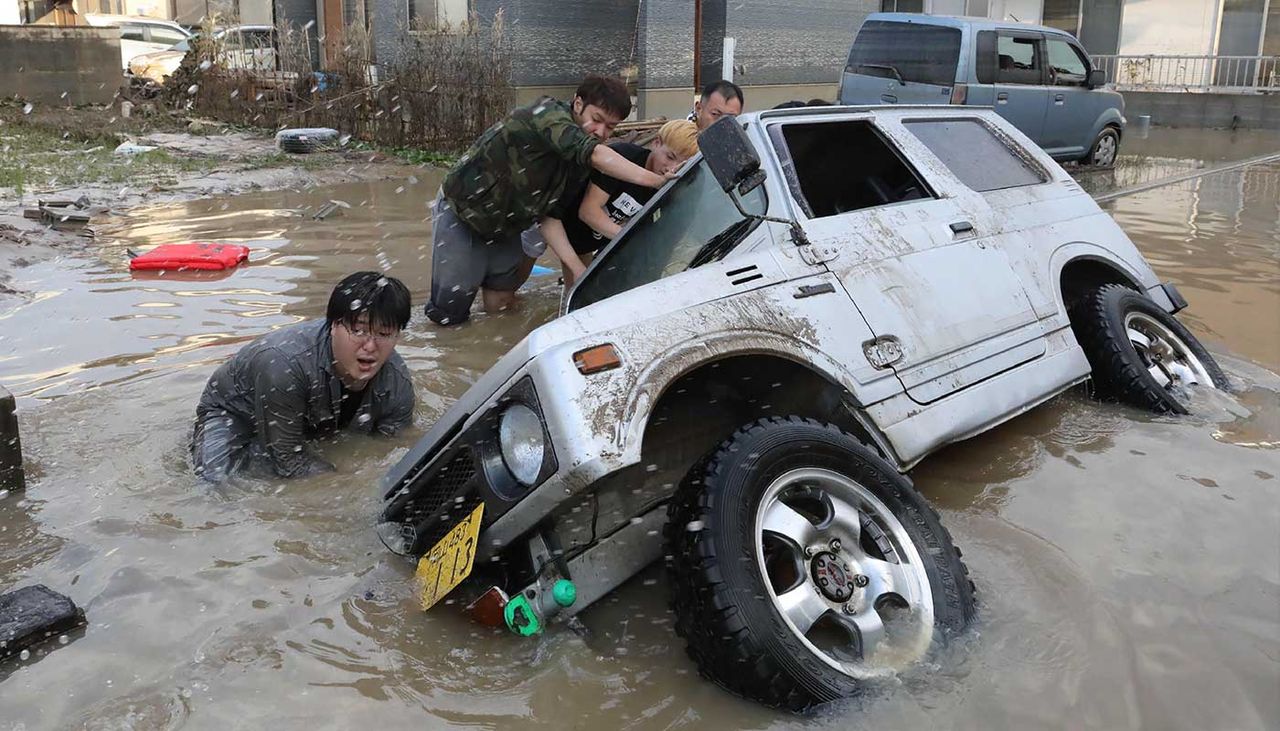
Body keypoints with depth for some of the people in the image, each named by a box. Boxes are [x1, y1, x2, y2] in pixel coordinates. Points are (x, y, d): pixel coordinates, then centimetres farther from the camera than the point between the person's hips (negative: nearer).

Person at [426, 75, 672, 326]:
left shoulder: (579, 164, -3)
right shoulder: (548, 113, -26)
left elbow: (548, 215, -5)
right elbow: (595, 154, -42)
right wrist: (659, 181, -46)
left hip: (504, 228, 7)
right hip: (461, 210, -7)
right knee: (449, 314, -3)